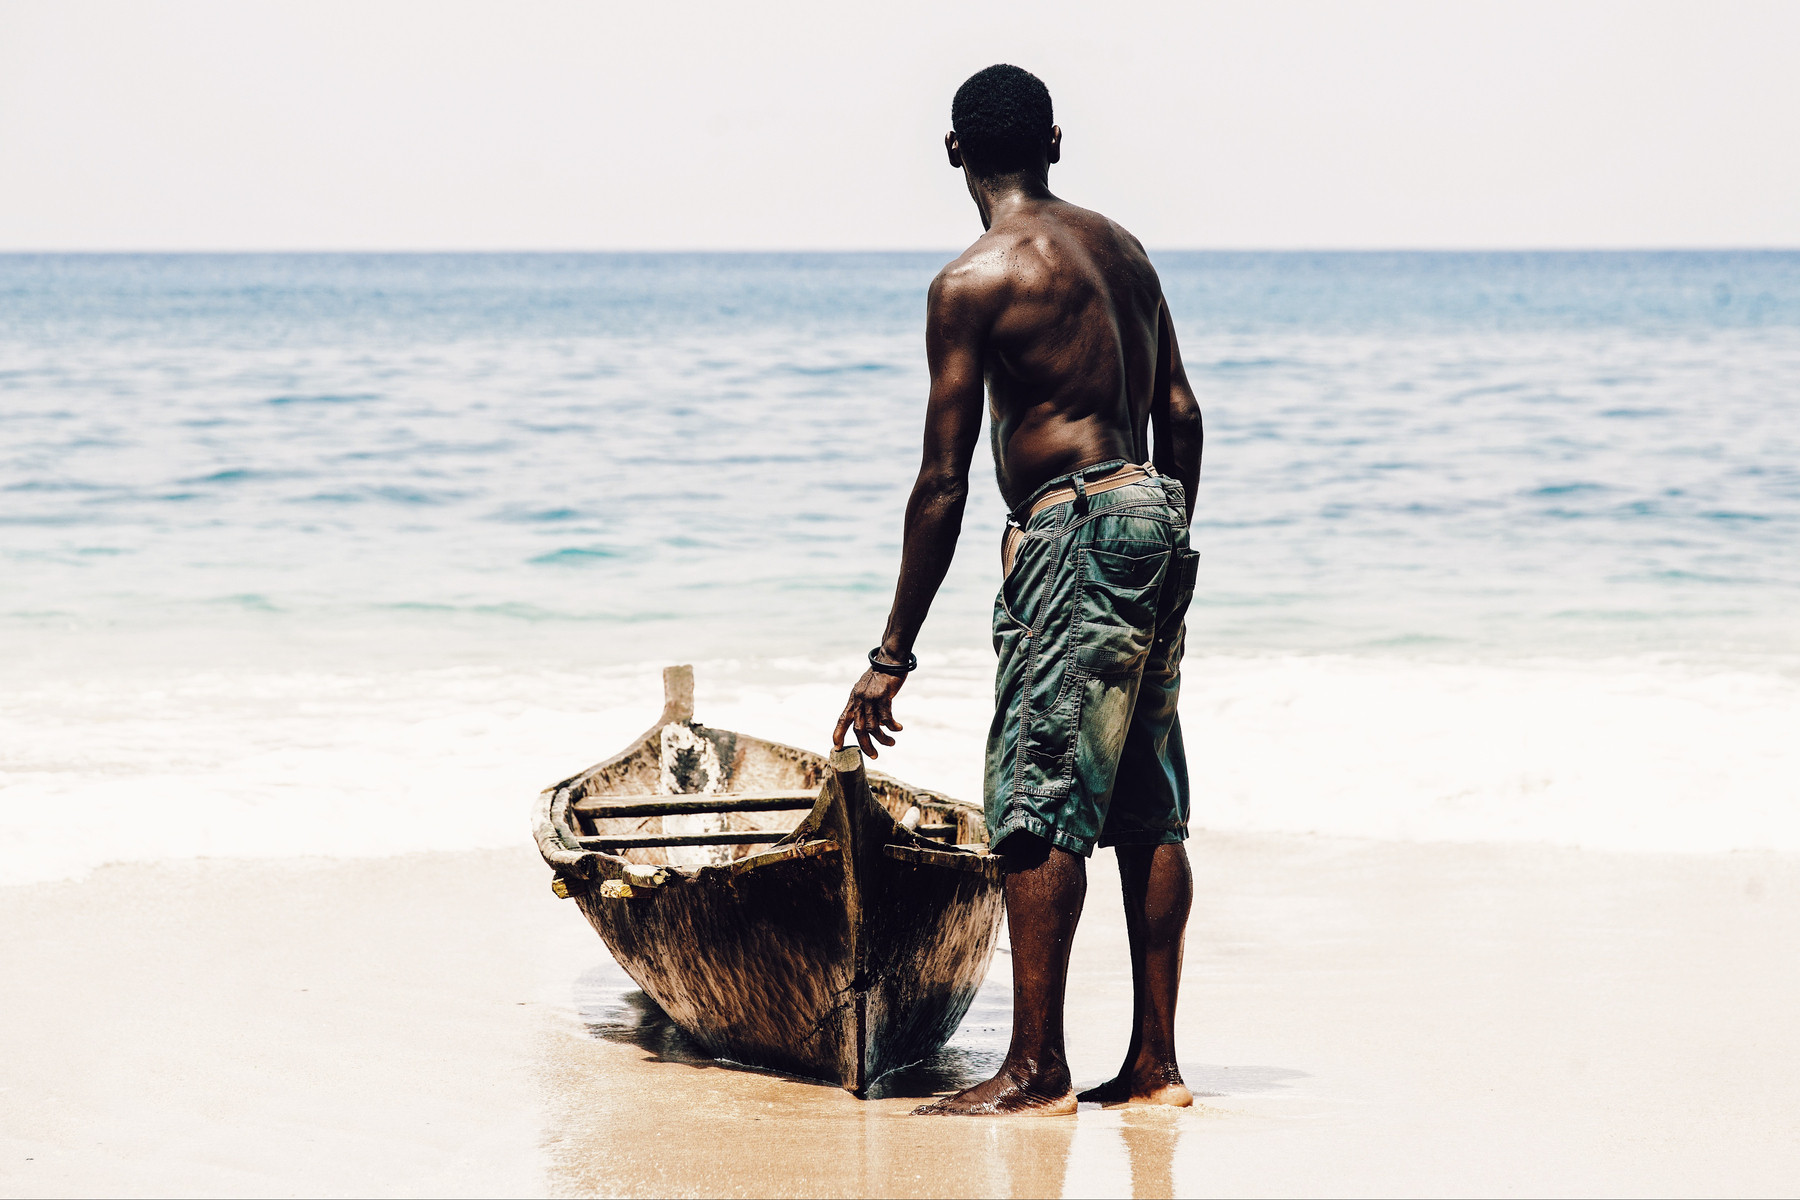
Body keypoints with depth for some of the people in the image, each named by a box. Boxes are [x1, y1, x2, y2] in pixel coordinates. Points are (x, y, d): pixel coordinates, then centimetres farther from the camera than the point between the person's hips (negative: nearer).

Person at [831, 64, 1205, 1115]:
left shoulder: (974, 281, -9)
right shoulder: (1120, 247, 13)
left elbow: (944, 484, -11)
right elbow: (1181, 413, 15)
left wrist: (892, 656, -8)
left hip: (1077, 527, -8)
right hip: (1155, 516, 8)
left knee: (1040, 810, -6)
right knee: (1148, 813, 11)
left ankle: (1038, 1070, -6)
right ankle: (1155, 1063, 14)